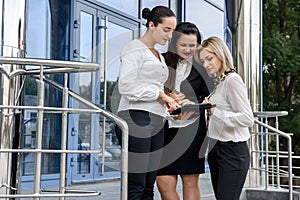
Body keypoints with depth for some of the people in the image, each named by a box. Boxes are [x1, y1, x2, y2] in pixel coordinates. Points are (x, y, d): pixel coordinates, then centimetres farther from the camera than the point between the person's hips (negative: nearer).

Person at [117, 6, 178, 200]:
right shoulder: (134, 48, -1)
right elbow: (126, 87, -13)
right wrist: (160, 94, -11)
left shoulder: (159, 56, 25)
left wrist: (168, 104, 6)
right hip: (137, 118, -8)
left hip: (156, 123, 9)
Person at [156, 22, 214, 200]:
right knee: (164, 183, -1)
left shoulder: (201, 67, 3)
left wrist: (192, 104, -14)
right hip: (165, 127, 1)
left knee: (190, 183, 4)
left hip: (191, 128, -1)